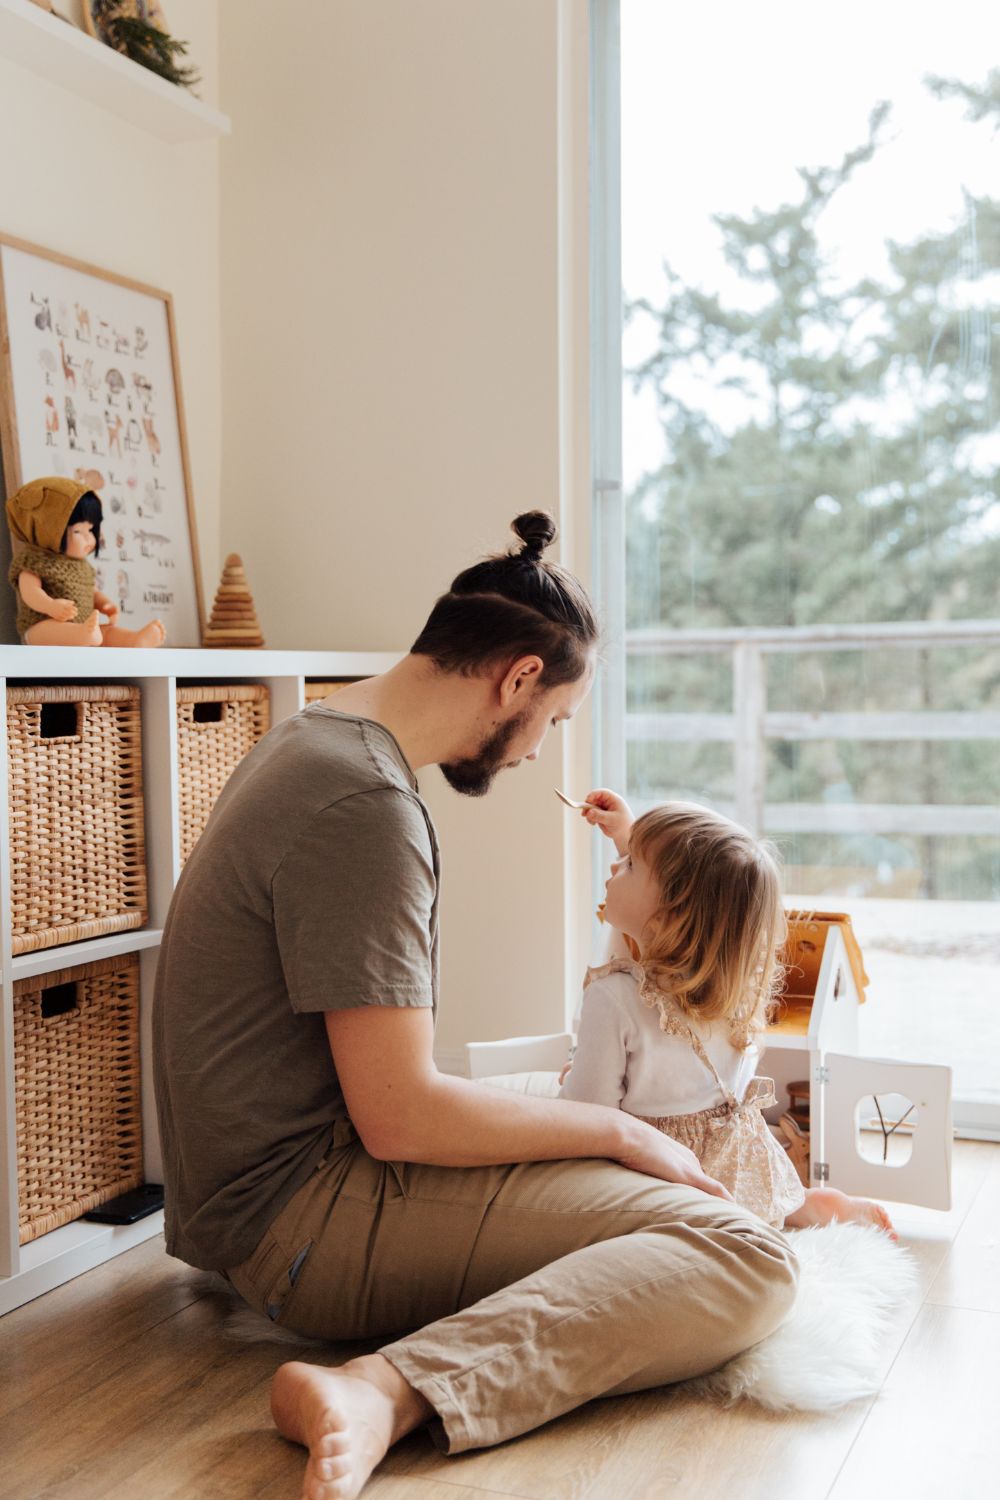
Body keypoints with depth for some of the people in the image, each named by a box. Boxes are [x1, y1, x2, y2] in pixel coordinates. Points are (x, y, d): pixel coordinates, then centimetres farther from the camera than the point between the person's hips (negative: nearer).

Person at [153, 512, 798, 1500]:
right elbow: (401, 1118, -22)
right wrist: (620, 1131, -9)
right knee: (743, 1256, -22)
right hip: (306, 1218, -10)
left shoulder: (313, 744, 12)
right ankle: (390, 1393, -31)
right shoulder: (366, 805, -21)